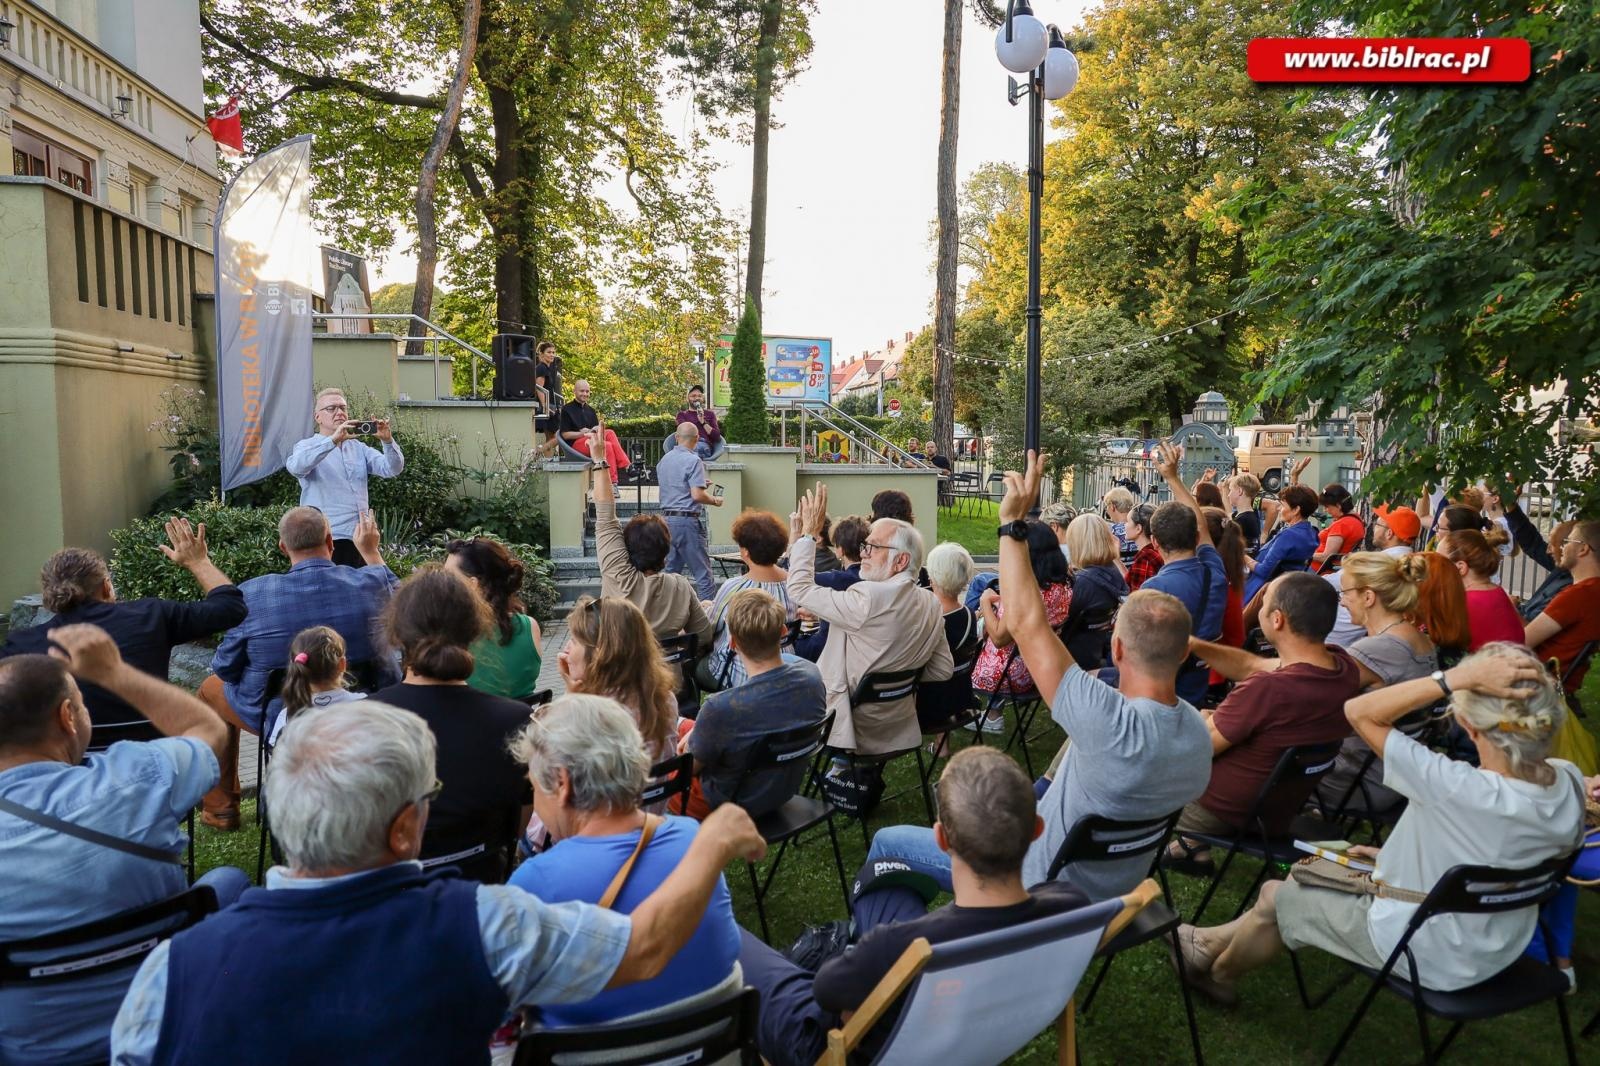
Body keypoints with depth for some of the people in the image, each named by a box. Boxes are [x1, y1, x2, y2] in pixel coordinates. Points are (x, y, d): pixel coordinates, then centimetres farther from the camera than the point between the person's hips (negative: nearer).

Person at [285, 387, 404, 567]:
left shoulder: (359, 448, 17)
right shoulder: (307, 446, 4)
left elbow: (392, 469, 4)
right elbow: (297, 466, -20)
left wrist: (388, 441, -16)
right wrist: (333, 440, -31)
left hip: (360, 539, 5)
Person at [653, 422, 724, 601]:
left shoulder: (664, 460, 11)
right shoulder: (693, 461, -12)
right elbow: (697, 495, -20)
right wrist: (714, 500, -2)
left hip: (667, 518, 7)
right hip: (688, 520, -7)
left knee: (671, 571, 13)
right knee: (702, 572, -3)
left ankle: (668, 607, 14)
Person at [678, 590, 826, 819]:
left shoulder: (721, 708, -38)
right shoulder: (810, 674, -21)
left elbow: (691, 766, -17)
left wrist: (692, 732, 4)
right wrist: (701, 728, 2)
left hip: (733, 806, -6)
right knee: (685, 727, 23)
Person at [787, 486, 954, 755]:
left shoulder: (868, 598, -27)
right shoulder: (931, 604, -4)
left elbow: (799, 590, -18)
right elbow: (943, 670, 4)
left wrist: (808, 534, -10)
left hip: (855, 727, -7)